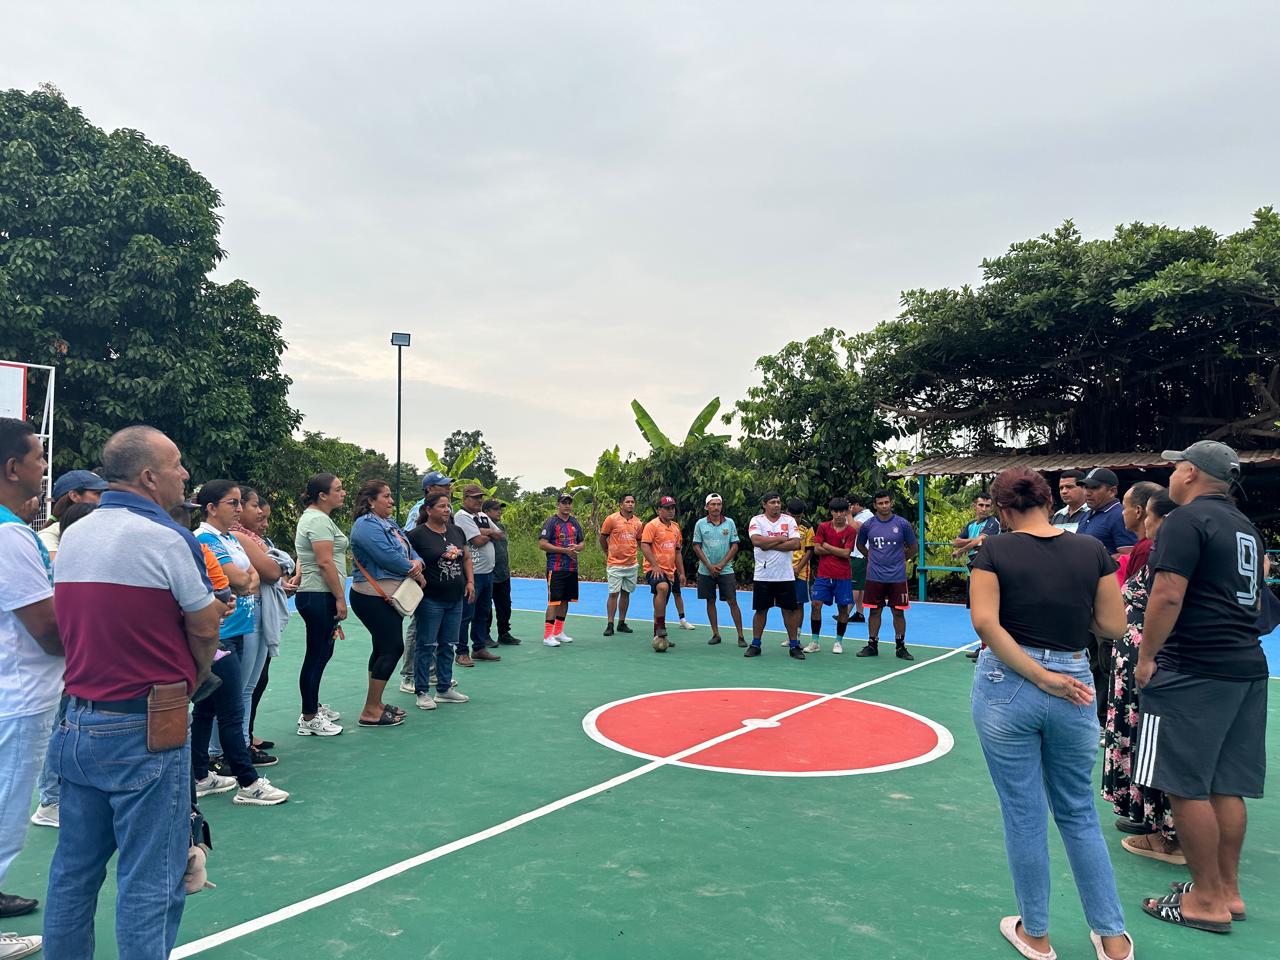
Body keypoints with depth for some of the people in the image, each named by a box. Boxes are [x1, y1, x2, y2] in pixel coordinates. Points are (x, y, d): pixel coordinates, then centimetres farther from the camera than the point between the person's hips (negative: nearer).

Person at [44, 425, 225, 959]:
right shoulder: (167, 538, -15)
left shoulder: (72, 536, 7)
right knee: (149, 880, 3)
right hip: (144, 732, -7)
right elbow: (205, 627, -10)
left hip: (78, 722, 8)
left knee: (74, 869, 18)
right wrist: (194, 677, 11)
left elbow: (73, 621, 13)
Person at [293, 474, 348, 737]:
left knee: (322, 653, 18)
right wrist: (340, 598, -18)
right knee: (317, 656, -4)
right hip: (320, 597, -11)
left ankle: (313, 706, 29)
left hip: (316, 596, 11)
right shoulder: (318, 520, -16)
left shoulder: (314, 517, 18)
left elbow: (308, 559, 24)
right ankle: (309, 719, 4)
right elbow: (326, 562, -21)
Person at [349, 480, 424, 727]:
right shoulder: (366, 526, -16)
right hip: (373, 597, -10)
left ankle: (375, 703, 25)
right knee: (393, 648, -9)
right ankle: (370, 712, -2)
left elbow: (409, 550, 13)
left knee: (384, 648, 14)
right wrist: (415, 573, -9)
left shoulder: (390, 524, 15)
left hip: (388, 597, 10)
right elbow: (388, 557, -23)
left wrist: (417, 562, -10)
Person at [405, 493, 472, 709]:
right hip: (431, 600, -6)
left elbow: (466, 557, 17)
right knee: (427, 645, 1)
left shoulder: (456, 531, 9)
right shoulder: (417, 534, -10)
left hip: (455, 599, 6)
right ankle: (422, 692, 11)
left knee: (448, 645, 14)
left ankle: (444, 689, 24)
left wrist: (470, 581, 8)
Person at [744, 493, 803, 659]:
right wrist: (780, 539, -11)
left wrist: (769, 545, -14)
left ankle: (794, 645, 15)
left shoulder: (789, 520, 2)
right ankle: (755, 645, 18)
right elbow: (756, 541, -18)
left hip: (785, 575, 1)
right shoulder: (756, 520, -1)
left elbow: (795, 544, -10)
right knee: (760, 610, 7)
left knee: (789, 610, 5)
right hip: (763, 575, -1)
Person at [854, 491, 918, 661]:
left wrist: (899, 560, 9)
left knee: (899, 612, 4)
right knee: (875, 611, 7)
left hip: (897, 577, -1)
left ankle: (900, 647, 14)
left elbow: (913, 548, 7)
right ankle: (872, 645, 16)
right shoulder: (868, 525, 1)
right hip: (875, 577, 1)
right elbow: (860, 545, 17)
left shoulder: (902, 524, -3)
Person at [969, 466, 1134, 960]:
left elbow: (984, 621, -19)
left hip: (1005, 688, -2)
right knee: (1079, 814, 21)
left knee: (1024, 816, 11)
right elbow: (1113, 626, 1)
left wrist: (1038, 676, -14)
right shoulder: (1092, 550, 0)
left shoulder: (994, 550, -7)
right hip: (1074, 688, 3)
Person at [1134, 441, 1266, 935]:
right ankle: (1227, 890, 23)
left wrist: (1146, 657, -12)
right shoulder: (1245, 526, 17)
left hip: (1194, 671, -9)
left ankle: (1207, 901, 7)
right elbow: (1255, 601, 24)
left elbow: (1168, 594, -20)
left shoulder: (1187, 519, -12)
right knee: (1226, 787, 15)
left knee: (1187, 786, 0)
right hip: (1247, 666, 9)